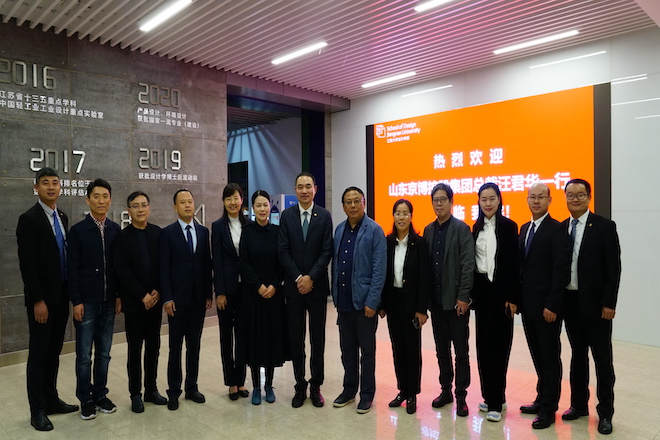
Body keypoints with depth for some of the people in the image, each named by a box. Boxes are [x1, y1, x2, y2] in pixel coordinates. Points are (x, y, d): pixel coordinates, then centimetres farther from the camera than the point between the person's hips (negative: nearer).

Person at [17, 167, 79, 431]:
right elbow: (27, 265, -16)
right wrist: (38, 300, -18)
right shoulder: (29, 219, -12)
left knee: (54, 351, 15)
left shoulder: (62, 218, 11)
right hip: (42, 298, -7)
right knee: (39, 353, 3)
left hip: (62, 295, 7)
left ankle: (51, 400, 26)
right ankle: (37, 410, 14)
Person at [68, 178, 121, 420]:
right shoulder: (78, 230, -5)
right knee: (84, 355, 6)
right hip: (86, 302, -3)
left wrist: (119, 296, 3)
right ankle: (86, 399, 21)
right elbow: (72, 269, -6)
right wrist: (76, 301, -10)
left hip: (109, 302, 3)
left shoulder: (115, 229, 3)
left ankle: (100, 395, 25)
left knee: (104, 353, 12)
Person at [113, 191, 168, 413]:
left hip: (155, 299, 3)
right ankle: (135, 393, 19)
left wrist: (158, 291, -8)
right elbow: (122, 270, -9)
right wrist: (142, 296, -12)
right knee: (135, 348, 6)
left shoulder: (158, 233, 4)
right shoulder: (122, 236, -4)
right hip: (133, 301, -2)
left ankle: (151, 389, 23)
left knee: (153, 346, 10)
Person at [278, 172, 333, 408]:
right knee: (296, 338, 8)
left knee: (317, 339, 7)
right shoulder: (286, 216, 3)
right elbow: (283, 251, -2)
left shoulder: (325, 216, 0)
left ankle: (316, 386, 20)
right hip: (293, 286, 1)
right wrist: (298, 278, -10)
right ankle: (300, 386, 20)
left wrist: (311, 278, -12)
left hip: (317, 286, -1)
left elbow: (327, 251, -4)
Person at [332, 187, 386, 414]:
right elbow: (335, 264, 10)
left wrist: (372, 301, -16)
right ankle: (349, 389, 31)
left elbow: (379, 269, -13)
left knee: (367, 350, 9)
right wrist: (335, 295, 7)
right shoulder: (339, 230, 7)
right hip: (343, 301, 5)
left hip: (364, 300, -5)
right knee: (347, 349, 16)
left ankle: (367, 394, 22)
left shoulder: (374, 230, -9)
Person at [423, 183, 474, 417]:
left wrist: (463, 297, -16)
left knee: (461, 351, 5)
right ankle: (446, 390, 27)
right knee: (441, 349, 14)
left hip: (455, 299, -5)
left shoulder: (461, 229, -6)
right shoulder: (428, 230, 10)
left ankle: (461, 396, 16)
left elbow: (468, 265, -12)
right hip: (436, 300, 5)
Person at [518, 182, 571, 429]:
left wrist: (552, 305, -18)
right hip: (528, 305, 7)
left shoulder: (556, 230, -11)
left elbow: (561, 270, -16)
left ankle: (548, 409, 16)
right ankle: (542, 399, 30)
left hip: (547, 308, -7)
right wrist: (518, 298, 8)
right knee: (538, 357, 17)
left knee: (550, 358, 5)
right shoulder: (524, 229, 11)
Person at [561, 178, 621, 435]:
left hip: (595, 303, -4)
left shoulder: (605, 226, -7)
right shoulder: (561, 228, 6)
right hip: (570, 302, 4)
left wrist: (609, 303, -13)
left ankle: (605, 412, 20)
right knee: (577, 355, 15)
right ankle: (579, 404, 28)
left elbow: (614, 268, -9)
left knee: (602, 359, 6)